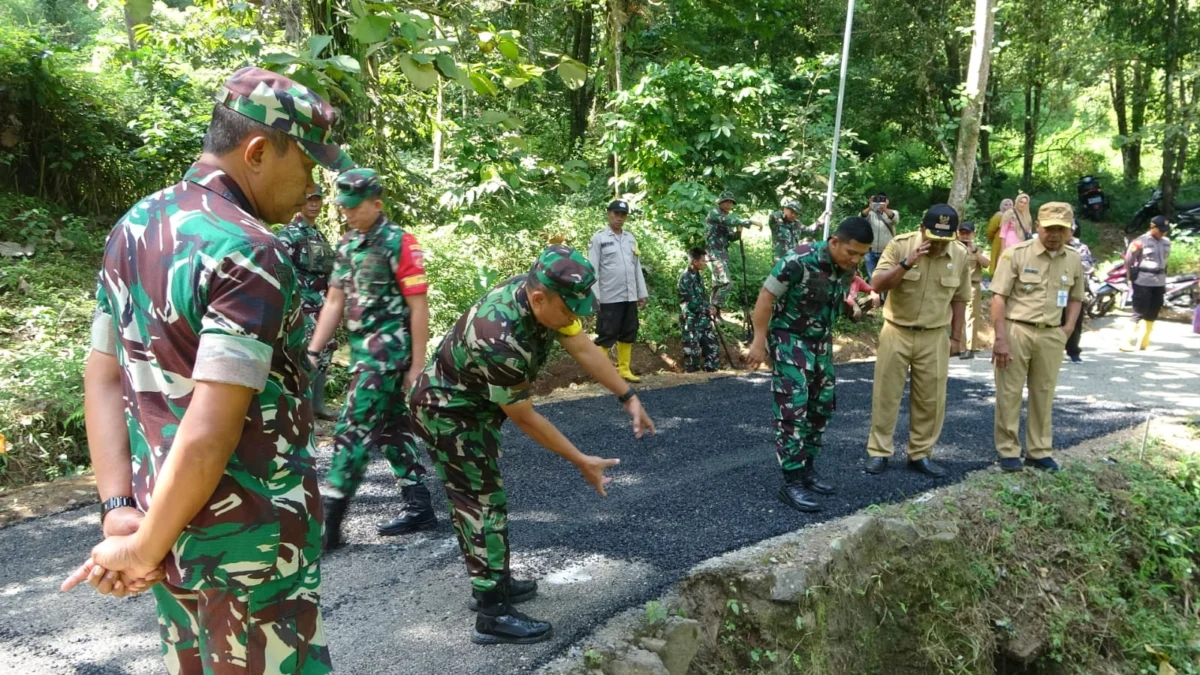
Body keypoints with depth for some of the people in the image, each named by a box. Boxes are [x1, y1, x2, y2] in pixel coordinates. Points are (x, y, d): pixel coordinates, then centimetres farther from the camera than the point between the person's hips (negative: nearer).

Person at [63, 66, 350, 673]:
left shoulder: (132, 229, 5)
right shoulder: (250, 253, -22)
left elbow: (102, 377, 5)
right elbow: (209, 434, -27)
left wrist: (118, 509, 0)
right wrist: (145, 549, -15)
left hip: (167, 518, 8)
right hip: (248, 541, -8)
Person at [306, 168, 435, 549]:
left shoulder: (399, 243, -12)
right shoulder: (347, 244, 11)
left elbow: (418, 308, -13)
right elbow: (335, 302, 13)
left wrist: (416, 366, -14)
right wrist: (312, 351, 7)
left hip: (389, 349, -8)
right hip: (363, 349, 8)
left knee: (353, 430, -7)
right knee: (391, 428, 12)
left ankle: (330, 520, 0)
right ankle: (419, 508, 22)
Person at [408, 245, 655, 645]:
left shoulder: (540, 294, -14)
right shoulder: (502, 340, -38)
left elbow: (584, 349, -6)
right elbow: (523, 418, -26)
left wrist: (629, 397, -11)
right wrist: (581, 462, -20)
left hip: (475, 404, 10)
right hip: (448, 412, -10)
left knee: (479, 496, 18)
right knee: (483, 503, -7)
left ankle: (492, 584, 33)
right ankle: (493, 615, 1)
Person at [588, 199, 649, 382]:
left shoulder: (631, 238, 13)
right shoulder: (599, 238, -4)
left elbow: (637, 267, 15)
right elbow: (593, 270, -8)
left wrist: (642, 293, 12)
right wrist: (594, 296, -14)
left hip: (629, 296, 6)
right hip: (609, 297, -6)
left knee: (629, 334, 10)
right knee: (607, 335, -3)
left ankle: (624, 369, 19)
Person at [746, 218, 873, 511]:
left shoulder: (849, 266, -4)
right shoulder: (799, 260, -26)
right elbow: (766, 297, -20)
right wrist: (758, 342, -20)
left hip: (821, 340, 7)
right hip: (789, 337, -7)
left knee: (821, 406, 10)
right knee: (793, 408, -12)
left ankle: (807, 468, 24)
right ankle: (792, 482, -8)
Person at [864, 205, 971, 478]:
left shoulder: (960, 255, -3)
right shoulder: (900, 245, -11)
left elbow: (959, 299, 8)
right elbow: (877, 285, -16)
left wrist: (956, 337, 7)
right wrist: (906, 263, -28)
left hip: (934, 337, 2)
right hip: (897, 332, -2)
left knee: (931, 399, 7)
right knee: (886, 394, 3)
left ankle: (920, 454, 20)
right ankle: (879, 452, 14)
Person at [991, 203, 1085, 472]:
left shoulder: (1074, 260, 6)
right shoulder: (1016, 254, -9)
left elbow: (1075, 297, 19)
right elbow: (999, 297, -10)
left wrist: (1069, 327, 3)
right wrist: (1001, 339, -15)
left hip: (1051, 335, 4)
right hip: (1016, 330, -4)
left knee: (1044, 394, 12)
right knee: (1009, 393, 3)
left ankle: (1039, 451, 24)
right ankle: (1008, 451, 13)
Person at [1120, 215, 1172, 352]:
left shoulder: (1166, 242, 9)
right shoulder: (1140, 242, -11)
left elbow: (1165, 261, 19)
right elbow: (1128, 261, -6)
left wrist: (1163, 277, 17)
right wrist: (1132, 278, -2)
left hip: (1159, 283, 7)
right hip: (1143, 283, -7)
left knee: (1152, 313, 10)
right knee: (1139, 312, -10)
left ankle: (1144, 342, 19)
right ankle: (1128, 342, -9)